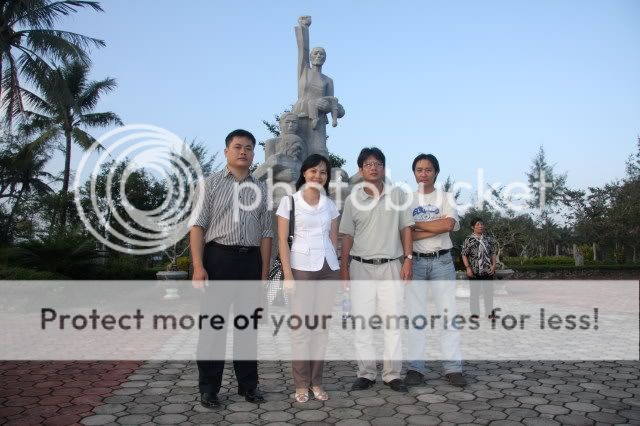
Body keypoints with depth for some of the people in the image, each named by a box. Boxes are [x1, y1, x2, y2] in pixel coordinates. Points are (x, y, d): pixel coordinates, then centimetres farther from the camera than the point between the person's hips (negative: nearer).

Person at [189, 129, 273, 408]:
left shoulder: (260, 189, 12)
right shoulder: (212, 183, 4)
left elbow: (266, 232, 11)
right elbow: (198, 225, -3)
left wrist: (264, 271, 4)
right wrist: (198, 266, -13)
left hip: (251, 260, 3)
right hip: (219, 256, -3)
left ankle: (248, 384, 23)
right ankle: (209, 387, 15)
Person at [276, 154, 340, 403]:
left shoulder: (330, 204, 12)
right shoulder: (289, 201, 0)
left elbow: (333, 239, 14)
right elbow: (282, 240, -4)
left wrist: (335, 267, 5)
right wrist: (288, 275, -11)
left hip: (328, 268, 4)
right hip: (301, 268, -4)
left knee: (322, 325, 7)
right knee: (301, 326, -1)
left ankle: (316, 382, 17)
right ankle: (301, 384, 11)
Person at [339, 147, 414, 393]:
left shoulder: (397, 194, 4)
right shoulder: (352, 199, 5)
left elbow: (405, 229, 6)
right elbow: (347, 236, 6)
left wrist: (408, 259, -2)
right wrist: (343, 267, 2)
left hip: (391, 266, 0)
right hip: (361, 267, 1)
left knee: (393, 320, 0)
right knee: (362, 321, 3)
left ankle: (392, 374, 10)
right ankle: (366, 373, 13)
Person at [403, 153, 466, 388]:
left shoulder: (445, 197, 7)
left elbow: (449, 224, -12)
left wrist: (415, 224, -9)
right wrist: (434, 229, -14)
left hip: (442, 261, 0)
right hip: (415, 261, 0)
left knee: (448, 312, 1)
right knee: (415, 314, 2)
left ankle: (453, 367, 8)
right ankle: (416, 367, 8)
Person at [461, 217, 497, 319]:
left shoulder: (488, 239, 8)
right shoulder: (469, 240, -4)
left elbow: (493, 253, 11)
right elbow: (464, 255, -4)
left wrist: (493, 265, -3)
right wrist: (468, 268, -12)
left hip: (488, 271, 3)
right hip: (474, 272, -3)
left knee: (489, 292, 9)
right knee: (475, 293, 5)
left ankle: (490, 312, 21)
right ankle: (475, 313, 15)